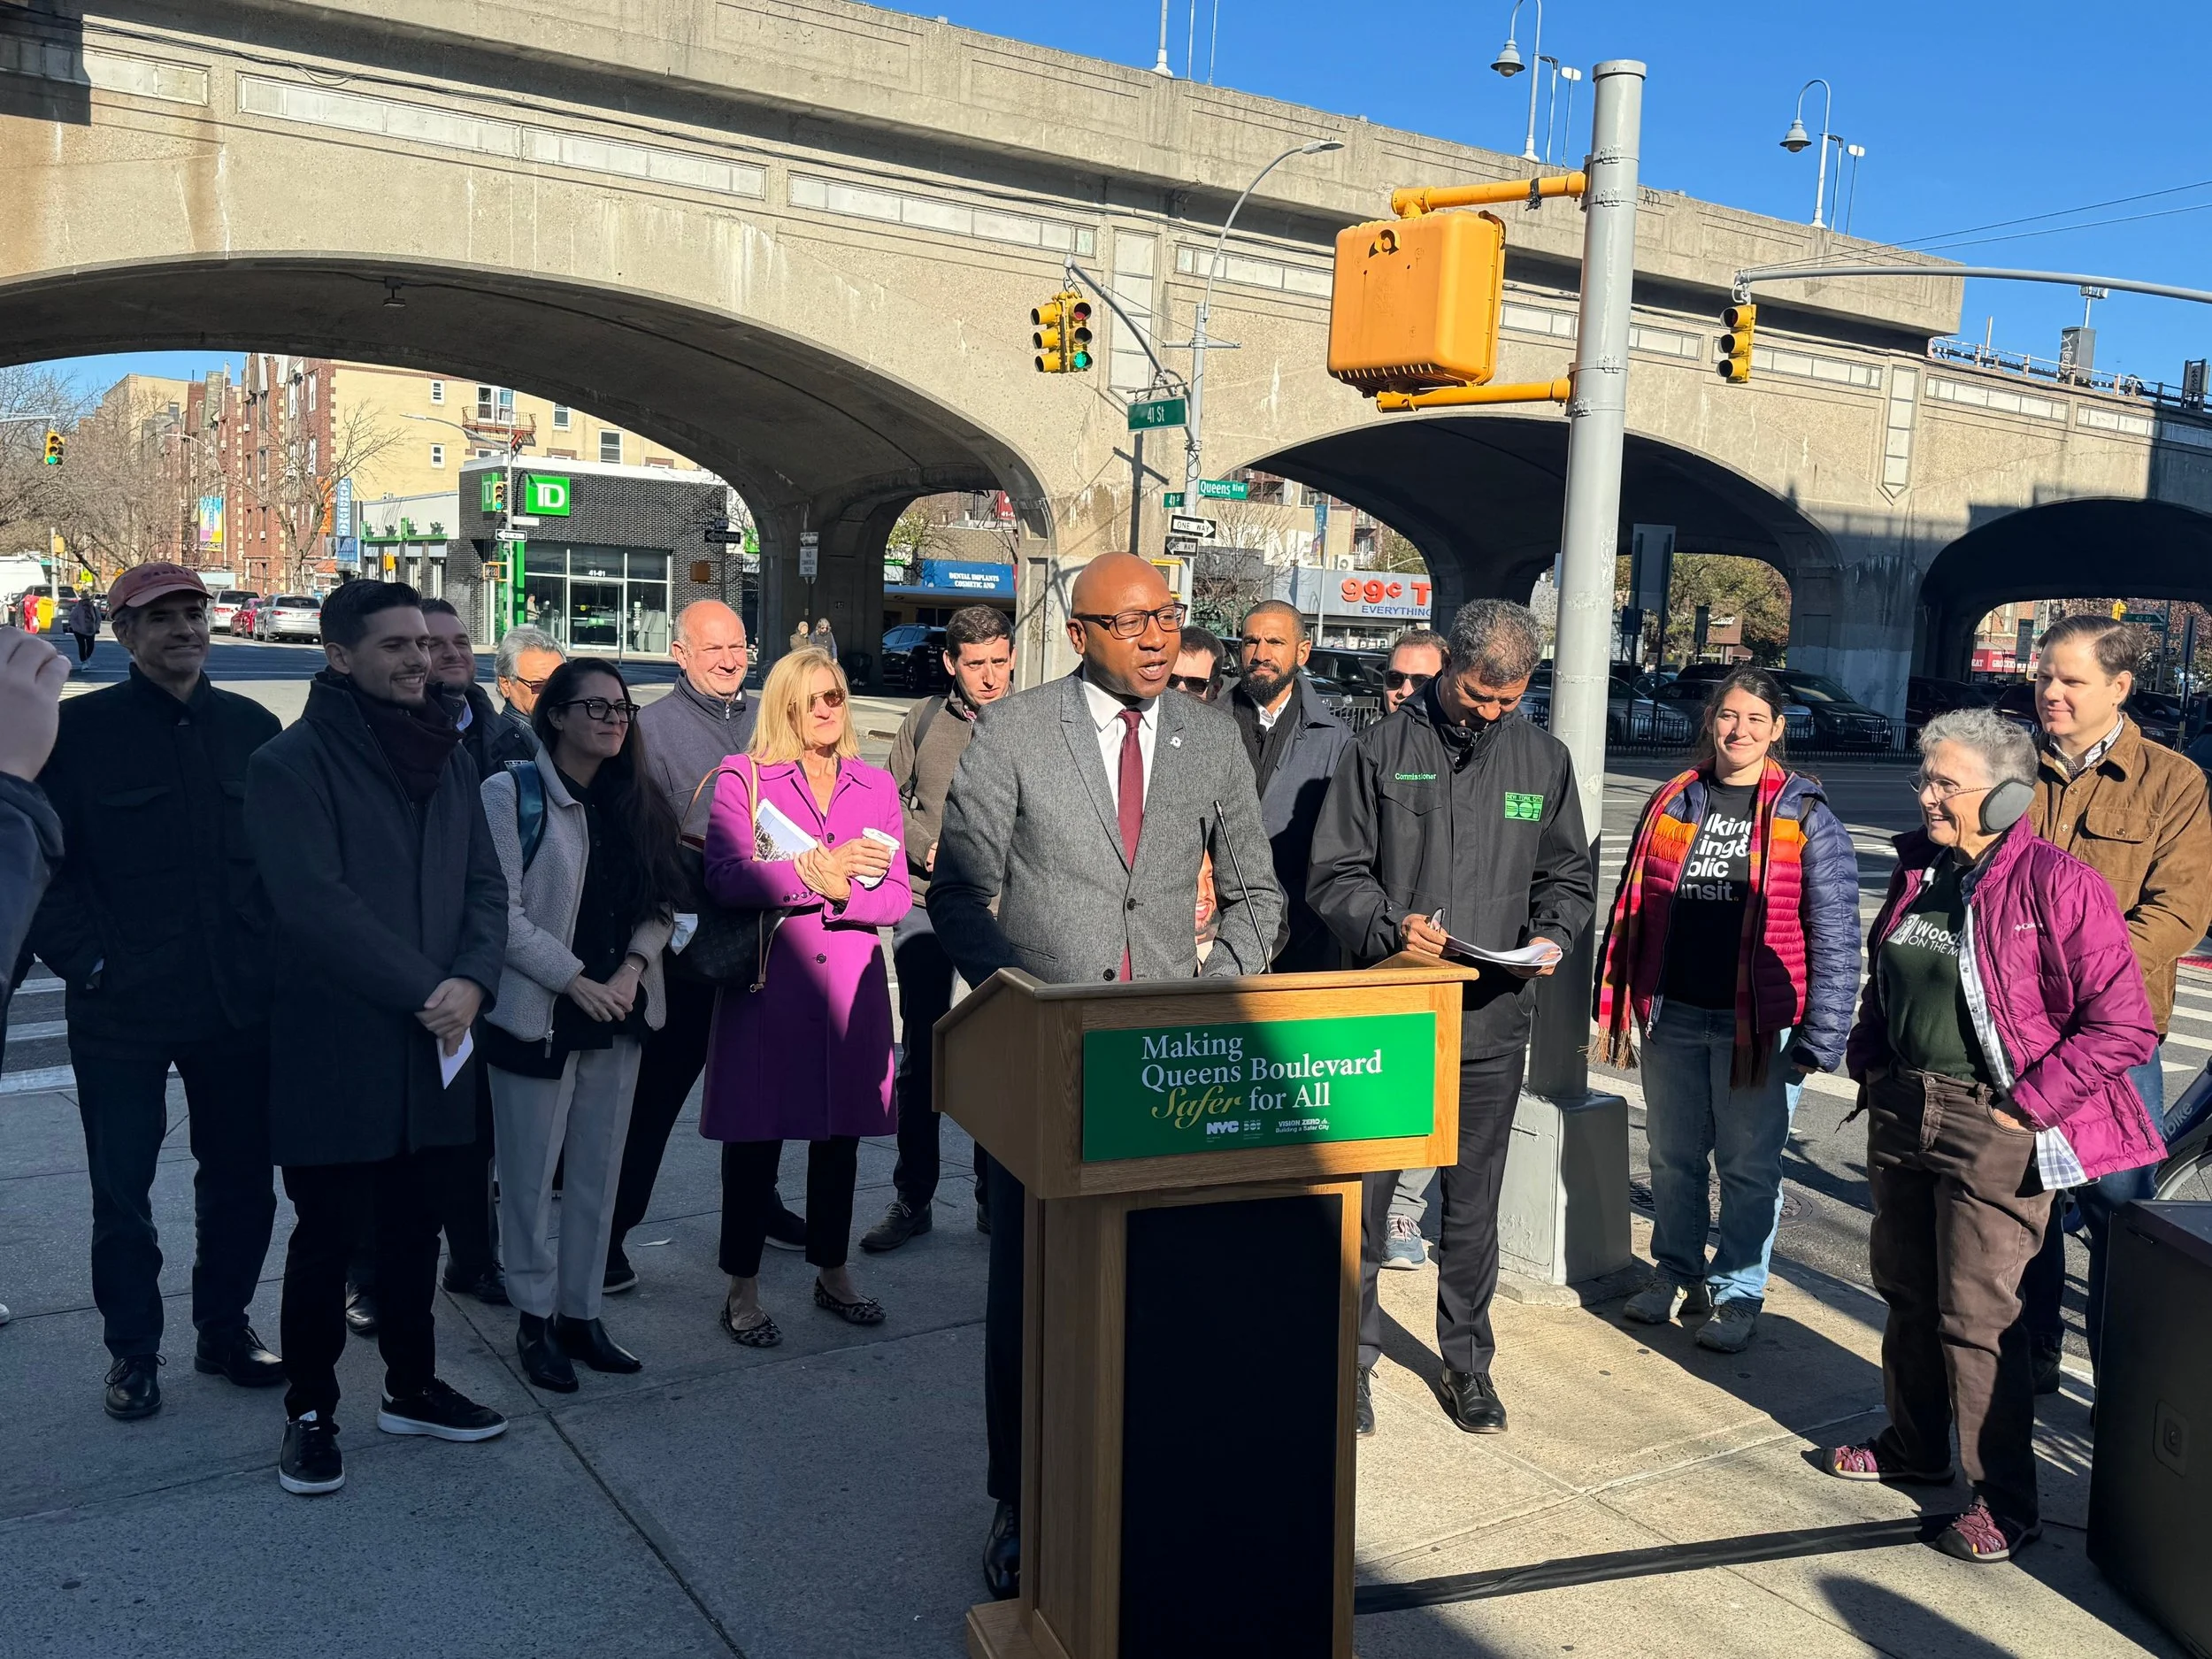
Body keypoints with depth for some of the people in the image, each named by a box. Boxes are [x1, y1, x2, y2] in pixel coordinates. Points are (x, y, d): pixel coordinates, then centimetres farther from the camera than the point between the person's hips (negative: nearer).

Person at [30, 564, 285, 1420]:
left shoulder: (251, 727, 5)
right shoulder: (82, 730, -5)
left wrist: (276, 955, 2)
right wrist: (86, 959, -11)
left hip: (241, 1002, 3)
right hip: (122, 1008, -3)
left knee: (242, 1178, 12)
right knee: (121, 1189, 7)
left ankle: (225, 1328, 29)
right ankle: (132, 1352, 24)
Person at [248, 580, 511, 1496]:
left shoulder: (448, 756, 10)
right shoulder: (291, 763, -9)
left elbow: (485, 882, 5)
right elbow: (317, 904, -18)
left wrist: (472, 980, -12)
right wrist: (424, 989, -17)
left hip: (436, 1042, 5)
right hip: (334, 1050, -5)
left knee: (415, 1228, 16)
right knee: (326, 1237, 6)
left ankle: (411, 1386, 32)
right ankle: (310, 1411, 23)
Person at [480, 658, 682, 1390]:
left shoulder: (638, 803, 9)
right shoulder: (511, 794, -8)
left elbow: (660, 903, 8)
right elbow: (502, 913, -13)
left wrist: (633, 968, -9)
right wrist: (575, 981, -15)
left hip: (620, 1013, 5)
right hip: (537, 1013, -5)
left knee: (599, 1171, 11)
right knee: (531, 1173, 5)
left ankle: (580, 1313, 23)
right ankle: (534, 1318, 20)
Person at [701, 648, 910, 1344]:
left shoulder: (876, 786, 11)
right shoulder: (744, 779, 2)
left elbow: (897, 894, 4)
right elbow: (726, 877, -13)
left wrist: (841, 889, -14)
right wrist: (818, 868, -15)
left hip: (850, 980, 3)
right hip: (768, 980, -3)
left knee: (841, 1130, 11)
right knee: (755, 1131, 0)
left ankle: (833, 1273, 27)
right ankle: (743, 1289, 13)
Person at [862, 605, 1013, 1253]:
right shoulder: (924, 719, 8)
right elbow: (889, 798, 11)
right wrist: (927, 847, -4)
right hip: (924, 904, 2)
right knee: (920, 1054, 9)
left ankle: (995, 1200, 18)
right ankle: (911, 1199, 20)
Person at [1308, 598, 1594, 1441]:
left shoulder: (1543, 759, 9)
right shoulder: (1383, 749, -2)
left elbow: (1569, 876, 16)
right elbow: (1335, 873, -2)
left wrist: (1553, 934, -5)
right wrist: (1390, 926, -20)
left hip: (1490, 1020, 3)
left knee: (1472, 1203, 12)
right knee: (1362, 1191, 4)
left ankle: (1467, 1361, 28)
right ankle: (1353, 1356, 20)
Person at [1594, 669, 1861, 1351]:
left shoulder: (1805, 816, -4)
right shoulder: (1671, 803, 7)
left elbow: (1834, 935, -5)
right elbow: (1630, 905, 11)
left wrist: (1821, 1037, -10)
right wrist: (1614, 1003, 9)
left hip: (1757, 1024, -4)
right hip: (1672, 1014, 4)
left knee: (1749, 1165, 7)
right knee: (1672, 1156, 16)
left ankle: (1737, 1293, 23)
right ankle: (1677, 1270, 34)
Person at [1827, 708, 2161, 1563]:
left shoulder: (2057, 884, -16)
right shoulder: (1918, 869, 7)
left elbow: (2125, 1024, -15)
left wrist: (2028, 1105, -16)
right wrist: (1869, 1063, 12)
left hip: (1992, 1131, -7)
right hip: (1902, 1111, 8)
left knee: (1977, 1315, -3)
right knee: (1906, 1289, 18)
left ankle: (2005, 1500, 12)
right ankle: (1914, 1446, 37)